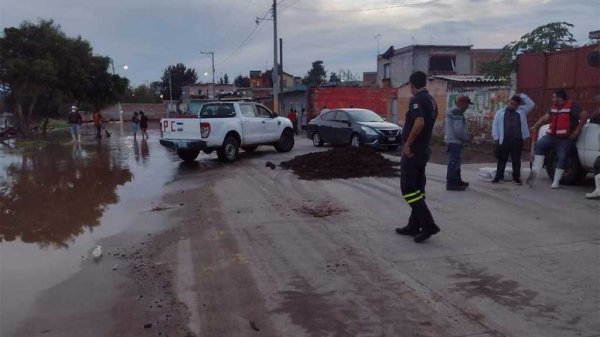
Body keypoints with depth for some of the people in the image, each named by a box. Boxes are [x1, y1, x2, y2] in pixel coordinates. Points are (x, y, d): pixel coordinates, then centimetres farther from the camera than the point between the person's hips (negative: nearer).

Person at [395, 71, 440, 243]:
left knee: (408, 188, -6)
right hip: (424, 148, 9)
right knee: (417, 188, 12)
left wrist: (407, 144, -23)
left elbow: (419, 123, -30)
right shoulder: (432, 101, 13)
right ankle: (414, 226, 18)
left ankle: (428, 224, -10)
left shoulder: (416, 100, -16)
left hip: (413, 149, -9)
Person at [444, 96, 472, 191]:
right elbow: (458, 129, -22)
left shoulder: (454, 111, 17)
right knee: (454, 162, -10)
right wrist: (466, 137, -7)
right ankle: (451, 183, -10)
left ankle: (457, 181, 25)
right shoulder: (457, 112, -17)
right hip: (454, 140, -11)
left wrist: (465, 136, 12)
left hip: (453, 140, 11)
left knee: (455, 161, 17)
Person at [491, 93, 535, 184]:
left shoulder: (521, 111, 15)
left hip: (517, 140, 1)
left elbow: (531, 104, 8)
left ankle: (516, 177, 14)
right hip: (504, 139, -1)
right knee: (502, 159, 3)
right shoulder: (500, 112, 10)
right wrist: (496, 137, -3)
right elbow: (495, 125, 6)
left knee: (516, 159, 6)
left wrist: (522, 96, 5)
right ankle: (499, 177, 9)